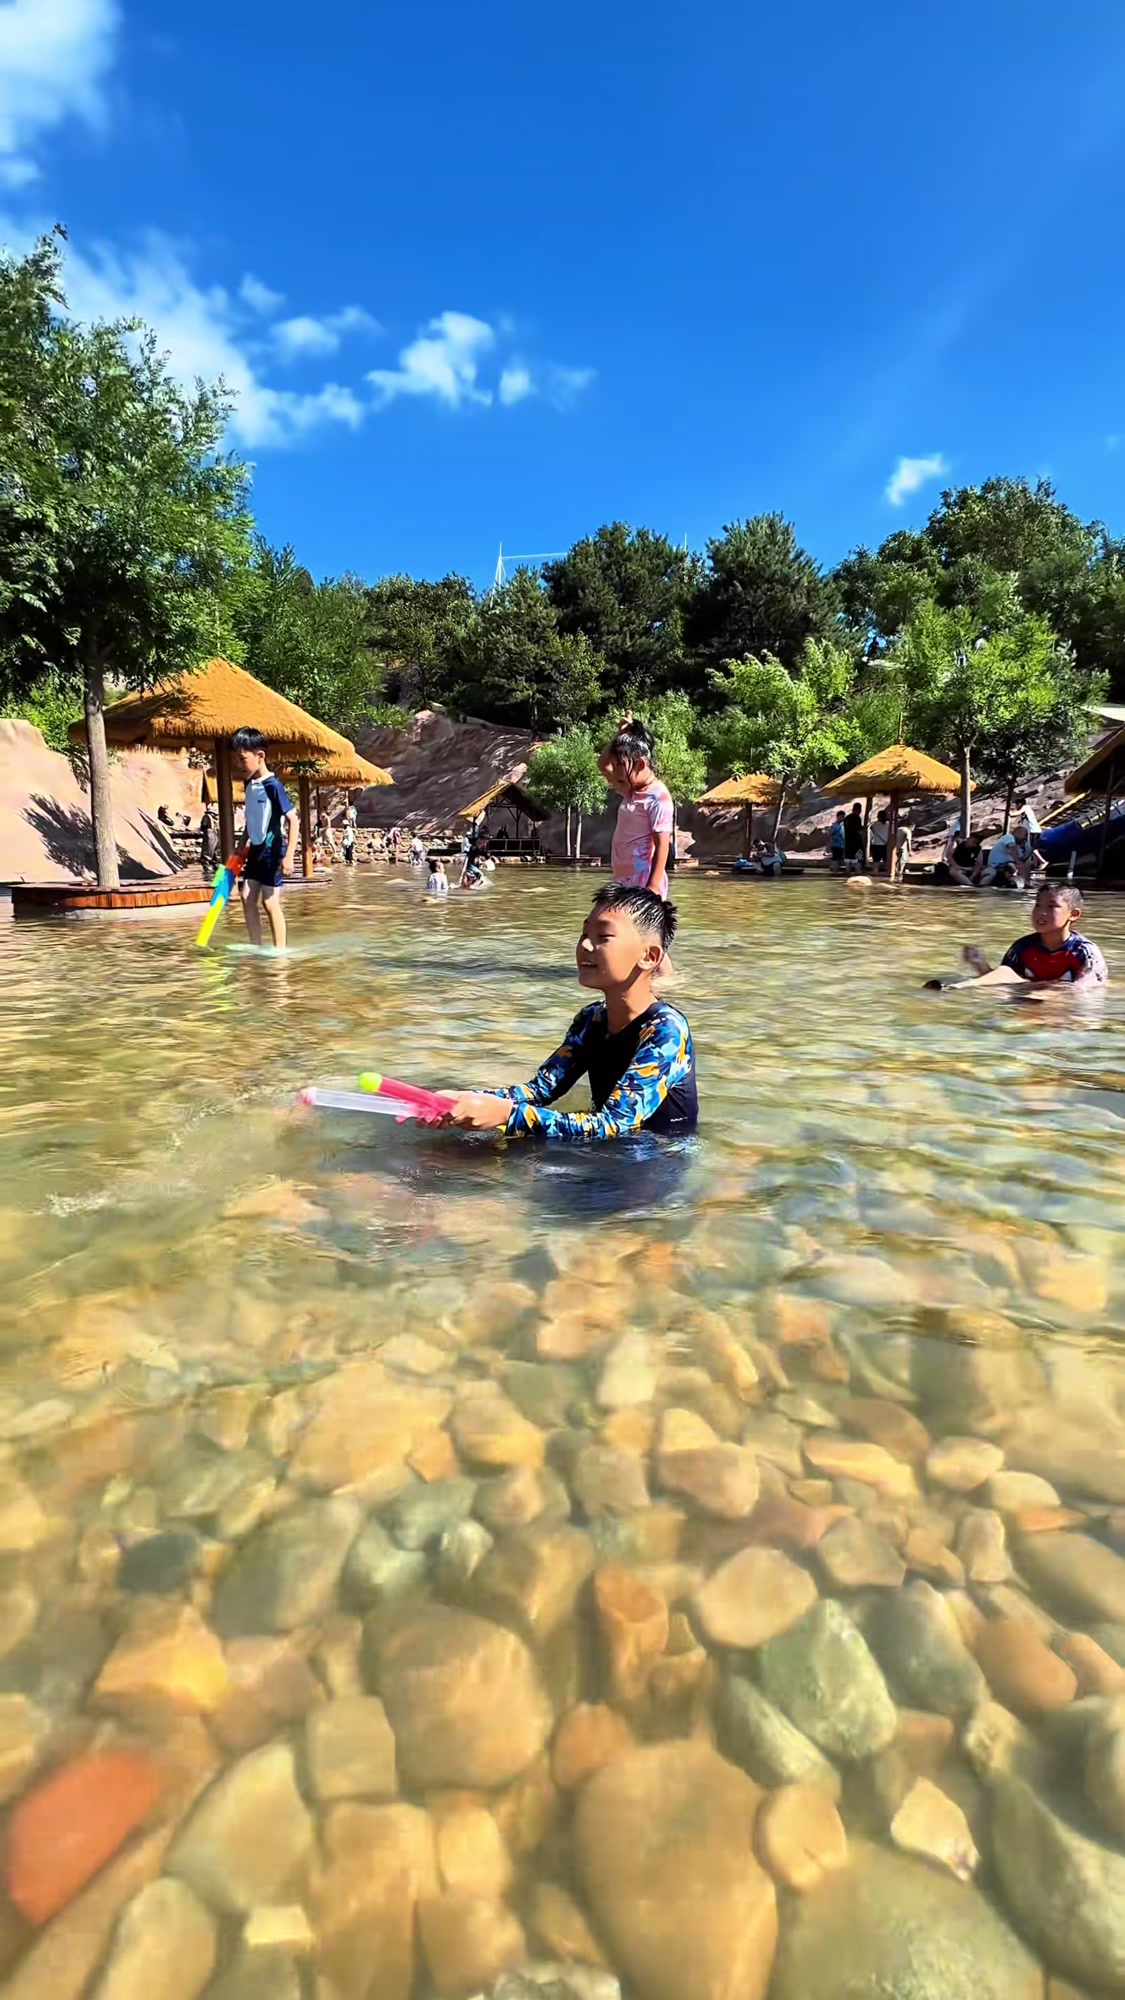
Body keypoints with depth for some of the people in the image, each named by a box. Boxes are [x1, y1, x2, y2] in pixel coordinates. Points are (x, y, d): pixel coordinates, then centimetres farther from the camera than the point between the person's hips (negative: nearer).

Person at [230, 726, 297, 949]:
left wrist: (288, 856, -22)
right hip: (255, 849, 8)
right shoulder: (248, 785, 8)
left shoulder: (273, 786, -16)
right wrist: (240, 850, 20)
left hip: (273, 850, -8)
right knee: (247, 898, 7)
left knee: (269, 902, -6)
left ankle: (280, 949, 3)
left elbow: (293, 819, -18)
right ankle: (255, 946, 15)